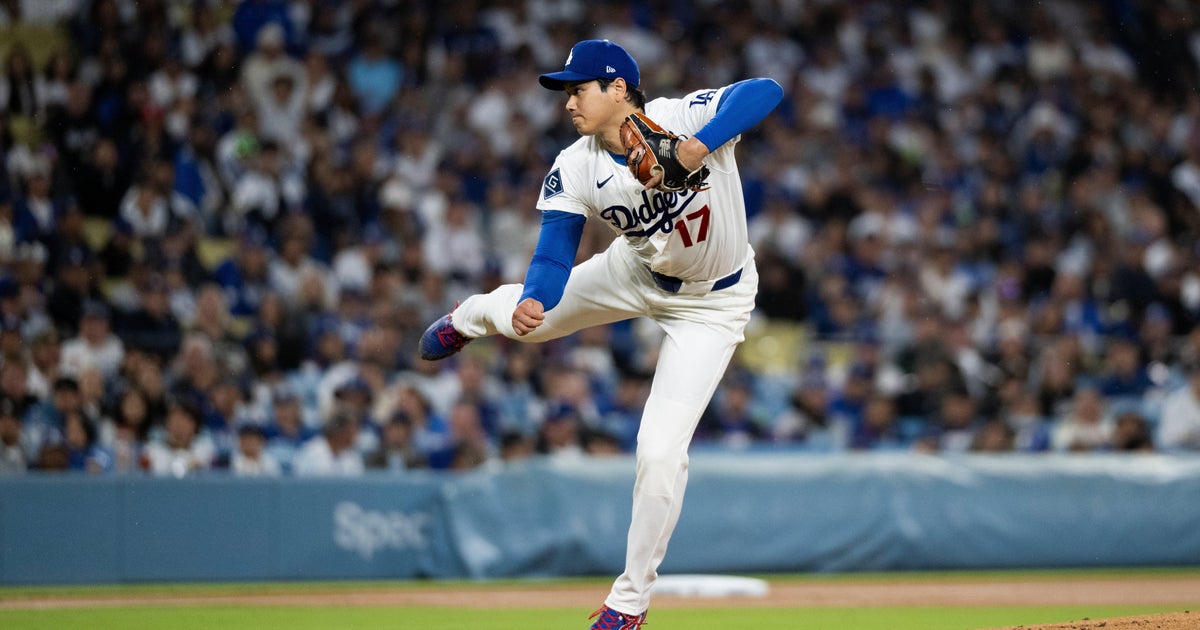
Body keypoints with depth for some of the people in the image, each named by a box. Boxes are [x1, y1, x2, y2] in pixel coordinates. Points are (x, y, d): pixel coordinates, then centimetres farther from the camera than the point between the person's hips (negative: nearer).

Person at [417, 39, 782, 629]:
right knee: (526, 314, 16)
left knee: (661, 449, -12)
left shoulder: (684, 117, -31)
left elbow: (765, 91, -45)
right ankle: (473, 316, 59)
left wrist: (697, 149, -57)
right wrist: (532, 302, -44)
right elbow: (554, 256, -21)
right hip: (636, 272, 4)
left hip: (711, 303, -4)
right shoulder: (575, 170, -18)